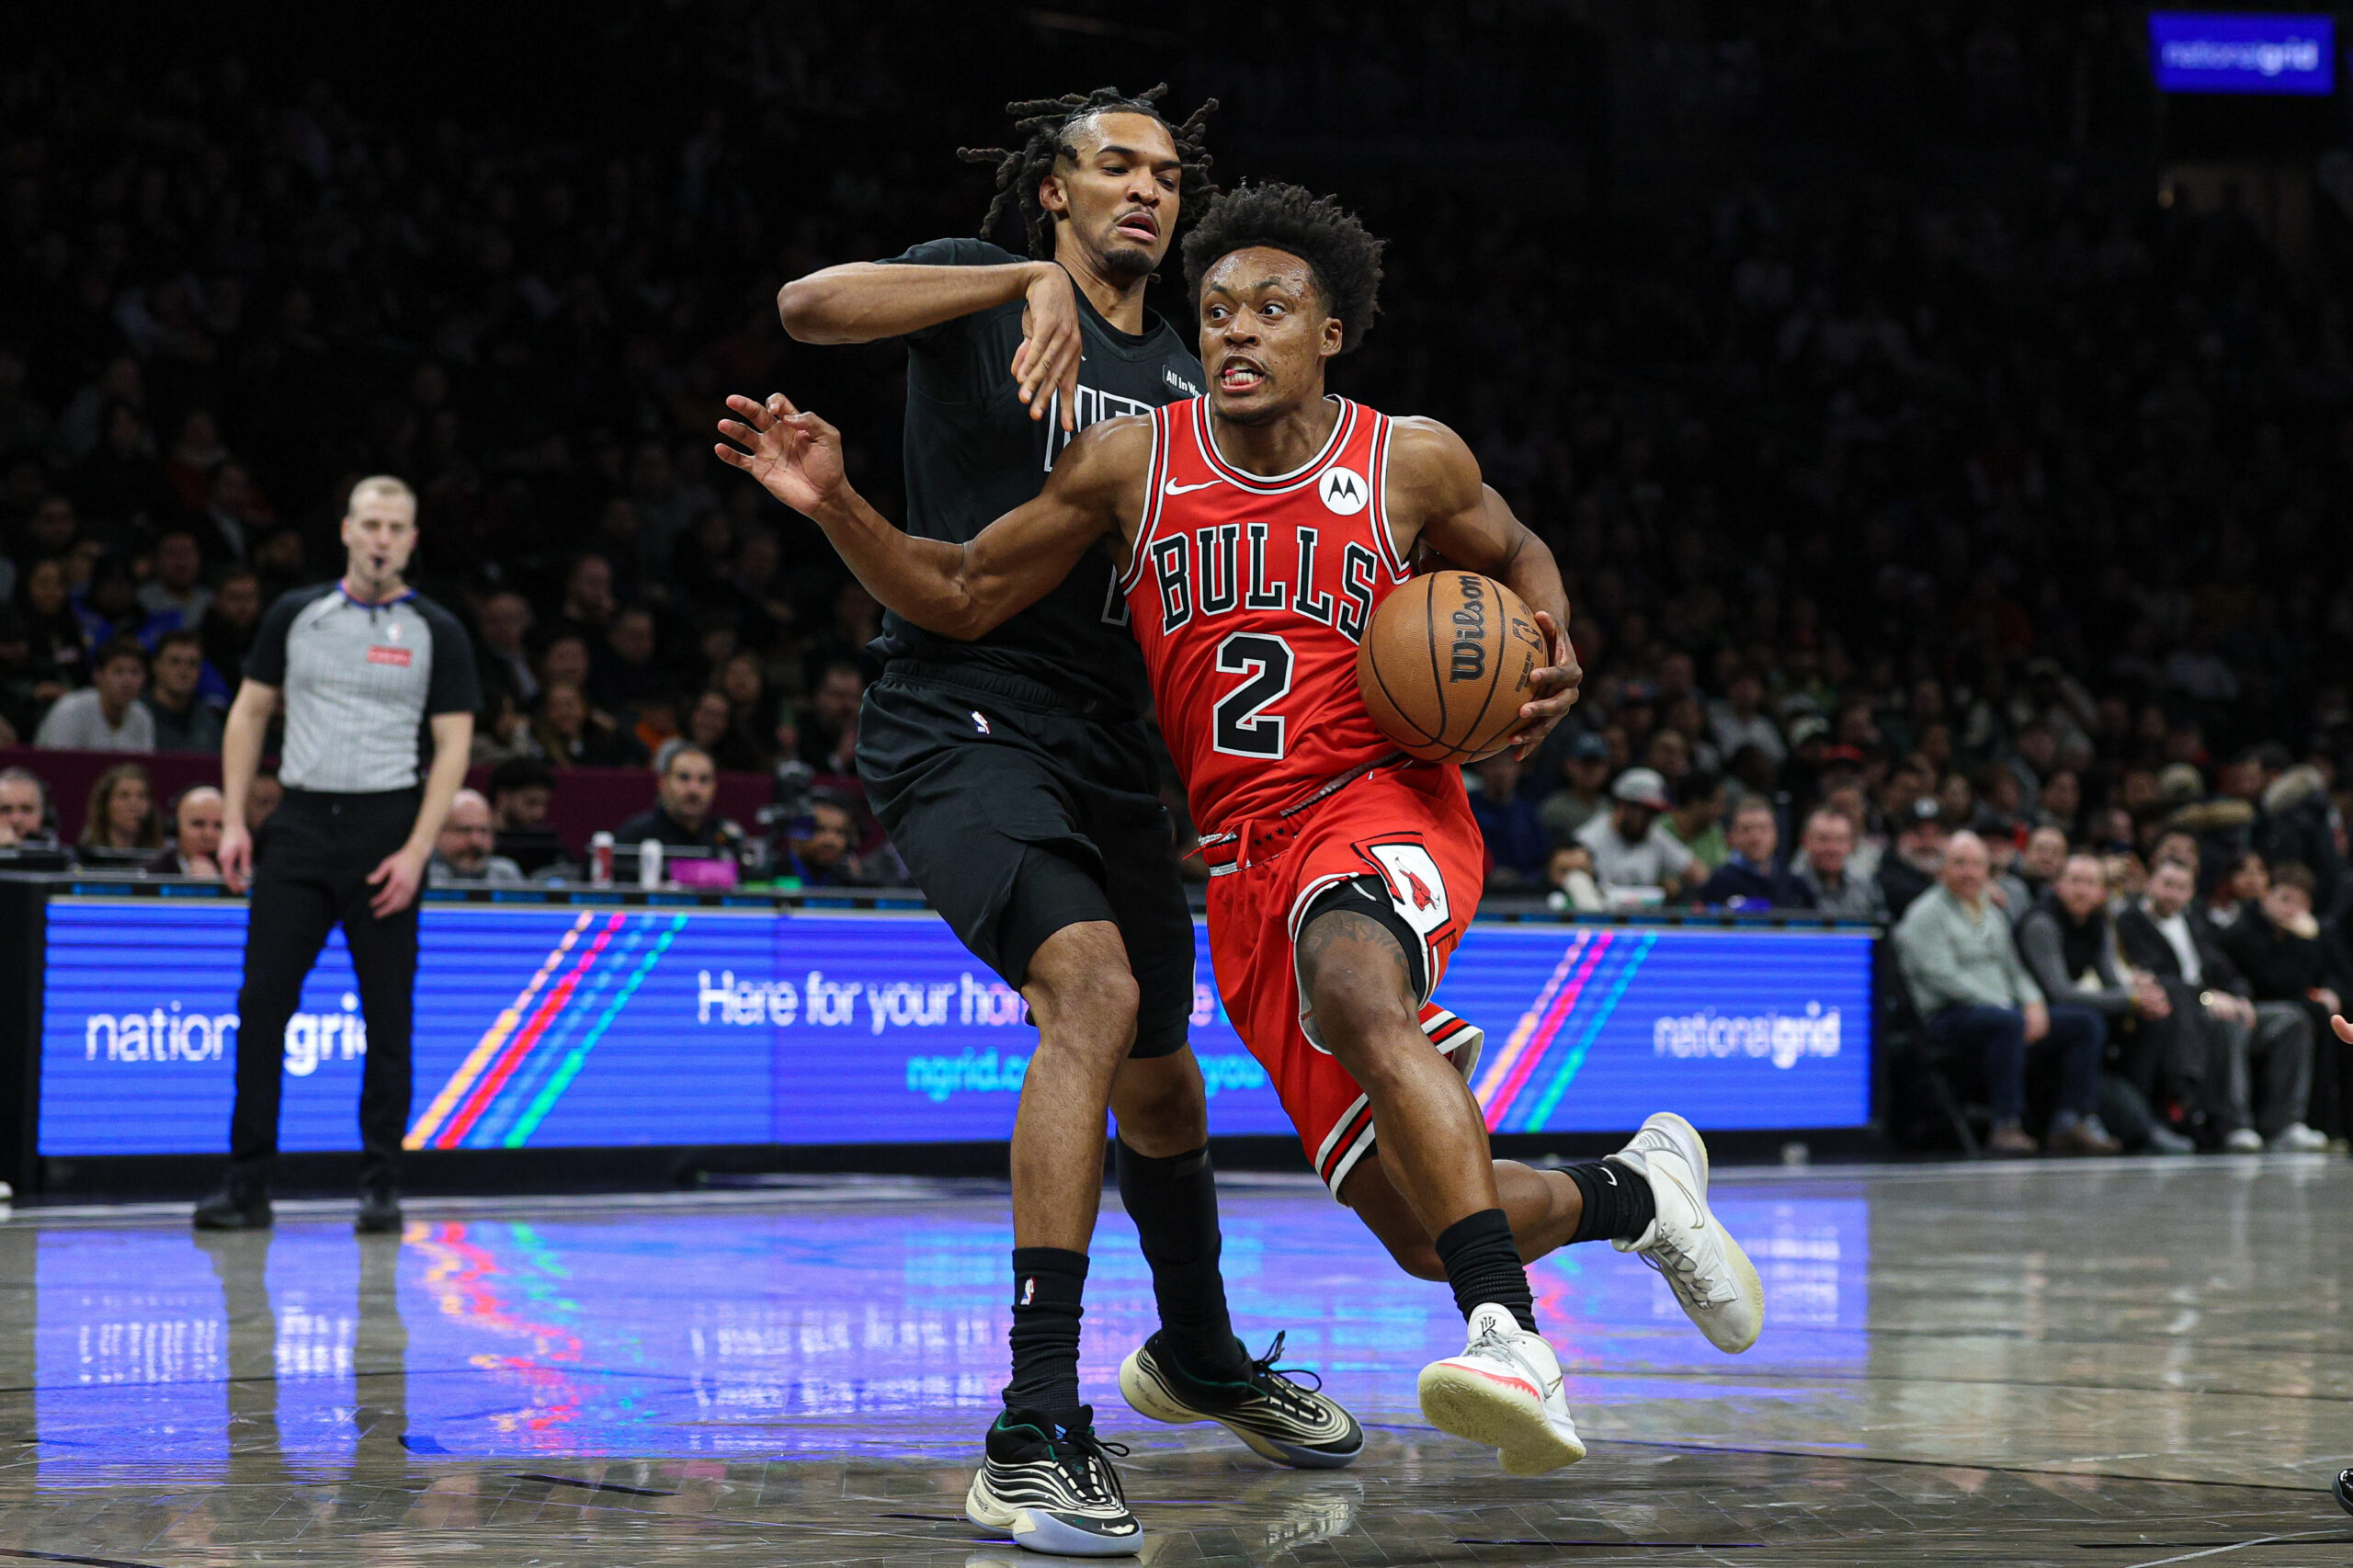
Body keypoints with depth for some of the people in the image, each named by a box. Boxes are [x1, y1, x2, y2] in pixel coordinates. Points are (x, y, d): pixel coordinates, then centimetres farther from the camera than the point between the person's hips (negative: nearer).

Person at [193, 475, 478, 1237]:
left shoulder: (436, 632, 2)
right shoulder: (296, 615, 8)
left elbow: (453, 746, -1)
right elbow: (250, 714, 12)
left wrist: (416, 851, -11)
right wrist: (233, 821, 3)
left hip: (386, 830, -2)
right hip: (300, 823, 2)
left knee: (388, 1014, 0)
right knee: (262, 1001, -3)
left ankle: (381, 1184, 8)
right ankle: (247, 1184, 1)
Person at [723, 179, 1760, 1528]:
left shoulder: (1413, 462, 1)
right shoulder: (1132, 463, 3)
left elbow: (1514, 555, 21)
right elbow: (961, 598, 8)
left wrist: (1552, 660, 1)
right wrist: (835, 504, -7)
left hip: (1384, 805, -3)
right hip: (1245, 862, 3)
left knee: (1354, 983, -41)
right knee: (1424, 1231, -1)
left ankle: (1512, 1337, -45)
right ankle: (1638, 1189, 31)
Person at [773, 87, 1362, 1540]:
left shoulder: (1185, 386, 16)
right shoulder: (985, 290, -1)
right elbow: (810, 304, -20)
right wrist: (1025, 281, -28)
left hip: (1108, 745, 7)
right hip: (962, 721, -7)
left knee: (1159, 1070, 19)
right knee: (1093, 988, -28)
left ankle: (1203, 1351, 46)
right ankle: (1036, 1433, -29)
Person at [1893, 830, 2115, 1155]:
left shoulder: (1993, 915, 25)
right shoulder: (1926, 914, -2)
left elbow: (2014, 969, 26)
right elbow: (1943, 977, -13)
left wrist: (2033, 1003, 2)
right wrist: (2004, 1007, -18)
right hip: (1950, 1017, -8)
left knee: (2080, 1025, -5)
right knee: (2007, 1022, -39)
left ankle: (2072, 1123, -13)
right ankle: (2006, 1126, -40)